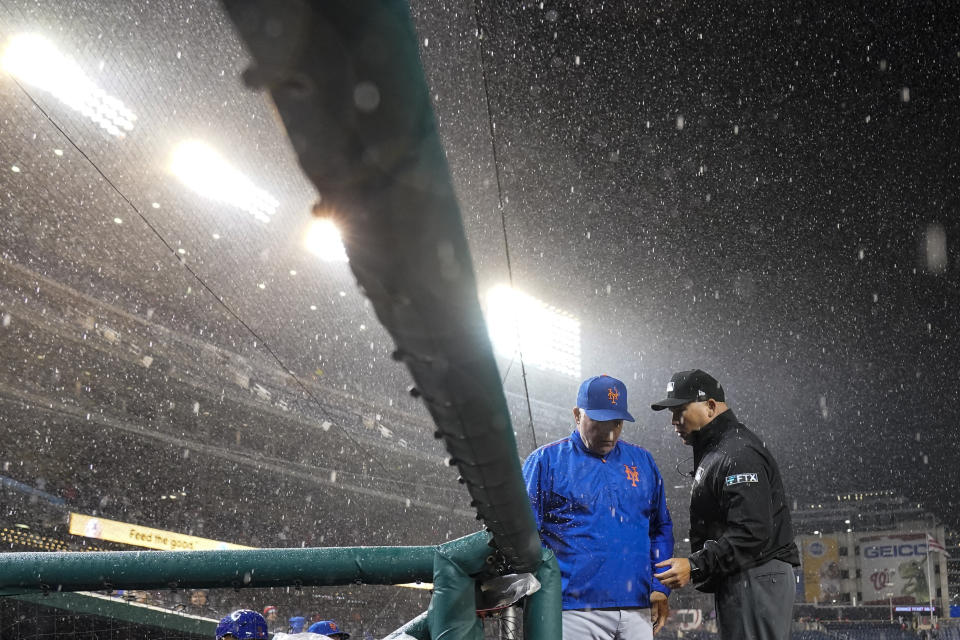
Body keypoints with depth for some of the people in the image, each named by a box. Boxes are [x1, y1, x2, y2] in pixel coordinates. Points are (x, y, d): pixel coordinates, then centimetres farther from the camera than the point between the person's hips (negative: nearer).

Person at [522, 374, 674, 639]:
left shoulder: (642, 461, 14)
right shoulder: (546, 461, 1)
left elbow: (661, 529, 18)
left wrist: (660, 587, 6)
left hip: (637, 610, 4)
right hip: (576, 612, -4)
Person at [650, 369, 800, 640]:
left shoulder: (739, 453, -15)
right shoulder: (713, 452, 20)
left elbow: (752, 533, -23)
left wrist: (695, 566, -24)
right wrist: (696, 566, 11)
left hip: (756, 582, -11)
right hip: (736, 581, 11)